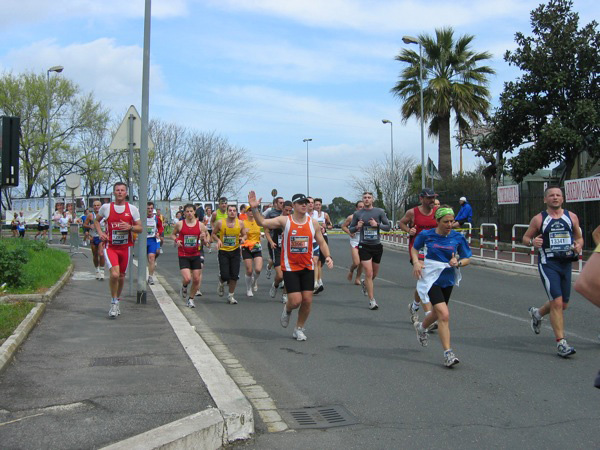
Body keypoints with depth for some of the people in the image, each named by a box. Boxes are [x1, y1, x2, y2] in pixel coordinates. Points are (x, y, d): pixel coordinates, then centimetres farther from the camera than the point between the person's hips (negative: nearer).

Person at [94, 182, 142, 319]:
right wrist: (100, 232, 0)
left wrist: (130, 227, -17)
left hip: (125, 247, 2)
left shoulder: (132, 208, 1)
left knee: (121, 276, 11)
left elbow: (140, 228, 3)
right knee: (114, 274, -20)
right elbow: (96, 220, 18)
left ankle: (117, 301, 34)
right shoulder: (106, 207, 0)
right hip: (110, 246, -2)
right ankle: (114, 303, -2)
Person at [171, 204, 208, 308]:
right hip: (183, 256, -2)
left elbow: (206, 237, 9)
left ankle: (190, 299, 21)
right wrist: (176, 240, -7)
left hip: (196, 255, 2)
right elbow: (173, 234, 13)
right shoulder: (179, 224, -2)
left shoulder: (200, 225, 0)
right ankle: (184, 287, 22)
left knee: (196, 279, 1)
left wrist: (203, 238, -14)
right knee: (187, 279, -15)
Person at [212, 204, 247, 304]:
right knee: (225, 275, -9)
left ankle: (231, 296, 17)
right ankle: (221, 284, 29)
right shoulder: (220, 223, -7)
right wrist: (218, 240, -13)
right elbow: (213, 234, 6)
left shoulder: (240, 223, -2)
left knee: (234, 275, -1)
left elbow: (244, 234, 10)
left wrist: (242, 239, -12)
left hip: (235, 251, 2)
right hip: (223, 251, -2)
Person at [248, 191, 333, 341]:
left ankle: (299, 329, 21)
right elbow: (263, 222, -11)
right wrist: (254, 209, -26)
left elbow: (321, 242, 10)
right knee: (295, 301, -10)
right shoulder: (285, 221, -5)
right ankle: (287, 310, 27)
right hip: (290, 268, -3)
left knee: (307, 300, 0)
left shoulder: (313, 223, 3)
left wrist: (328, 256, -6)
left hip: (308, 268, 3)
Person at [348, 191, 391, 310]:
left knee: (375, 274, 16)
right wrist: (357, 227, -12)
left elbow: (388, 227, 1)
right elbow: (350, 229, 9)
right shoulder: (357, 214, 1)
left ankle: (365, 284, 49)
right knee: (369, 273, -10)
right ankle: (372, 300, -4)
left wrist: (377, 225, -16)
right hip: (364, 246, -2)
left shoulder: (379, 212, 0)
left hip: (377, 246, 2)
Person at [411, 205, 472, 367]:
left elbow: (467, 259, 3)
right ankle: (448, 353, -12)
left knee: (438, 313, 22)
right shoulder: (426, 235, -8)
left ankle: (421, 327, 56)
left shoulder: (458, 237, -5)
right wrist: (416, 262, -8)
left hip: (448, 279, 4)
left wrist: (458, 263, -19)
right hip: (430, 278, -4)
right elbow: (414, 248, 10)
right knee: (444, 314, -18)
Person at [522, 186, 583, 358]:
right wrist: (532, 242, -17)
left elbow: (579, 237, 16)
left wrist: (579, 245, -7)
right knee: (557, 302, -13)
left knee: (563, 304, 13)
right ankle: (561, 343, -5)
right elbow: (525, 237, 6)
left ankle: (537, 313, 43)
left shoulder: (571, 217, 6)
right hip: (547, 264, -4)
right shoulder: (539, 219, -2)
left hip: (566, 263, 5)